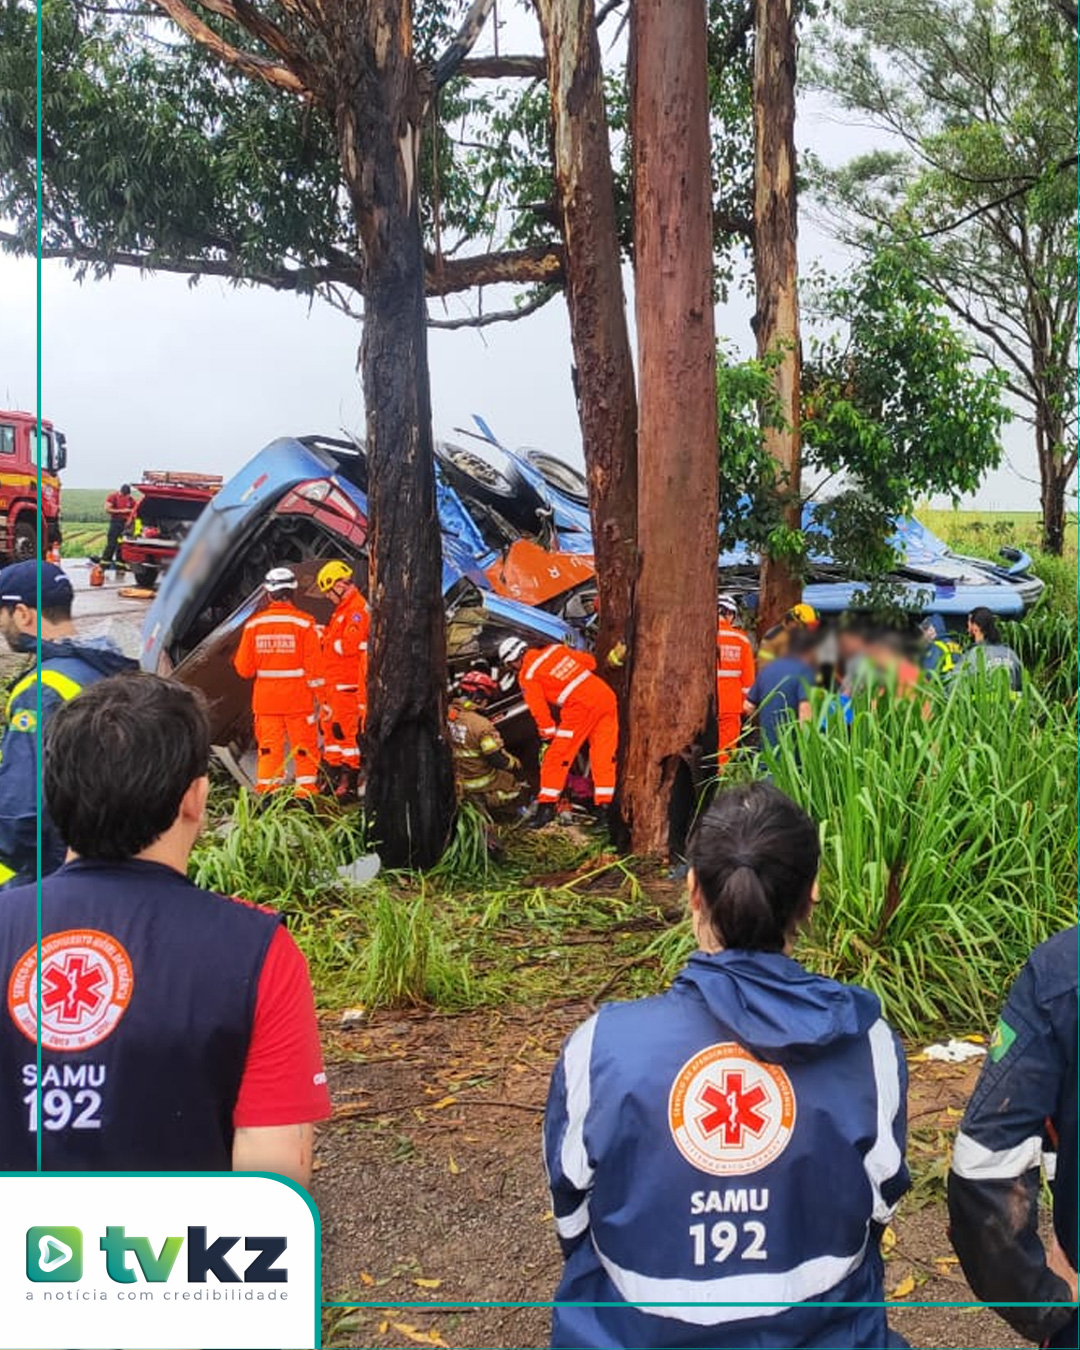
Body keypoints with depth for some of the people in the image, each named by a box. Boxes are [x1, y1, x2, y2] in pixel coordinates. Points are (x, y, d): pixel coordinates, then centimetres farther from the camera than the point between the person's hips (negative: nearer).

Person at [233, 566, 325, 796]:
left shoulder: (254, 624, -1)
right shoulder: (304, 623, -10)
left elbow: (244, 669, 4)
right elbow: (314, 665, -10)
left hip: (265, 699, 3)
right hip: (298, 699, -2)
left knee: (269, 746, 10)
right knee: (304, 747, 7)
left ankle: (266, 791, 10)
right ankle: (306, 792, 9)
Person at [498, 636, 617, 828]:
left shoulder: (527, 676, 1)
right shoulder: (555, 649, 17)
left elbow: (539, 710, -1)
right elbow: (590, 661, 21)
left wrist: (548, 735, 10)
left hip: (581, 707, -6)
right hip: (607, 695, 7)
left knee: (557, 757, 5)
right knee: (604, 756, 9)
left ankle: (547, 805, 8)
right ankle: (605, 806, 10)